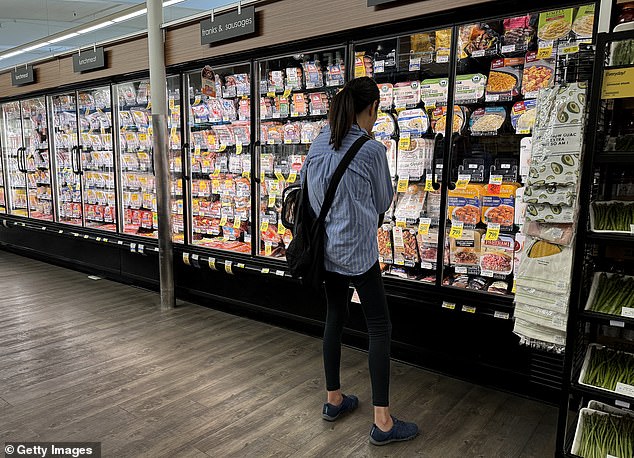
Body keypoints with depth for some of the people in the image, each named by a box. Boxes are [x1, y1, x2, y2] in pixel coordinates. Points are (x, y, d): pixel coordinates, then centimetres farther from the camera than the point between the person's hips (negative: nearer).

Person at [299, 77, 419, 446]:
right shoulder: (372, 149, -13)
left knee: (334, 318, 17)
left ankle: (334, 399, 30)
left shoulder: (319, 144, 4)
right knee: (380, 328, 2)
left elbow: (308, 187, 13)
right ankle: (383, 421, 8)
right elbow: (383, 203, -1)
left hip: (327, 248, 7)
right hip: (358, 251, -7)